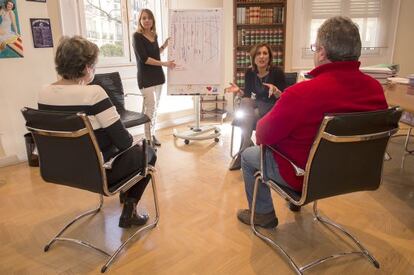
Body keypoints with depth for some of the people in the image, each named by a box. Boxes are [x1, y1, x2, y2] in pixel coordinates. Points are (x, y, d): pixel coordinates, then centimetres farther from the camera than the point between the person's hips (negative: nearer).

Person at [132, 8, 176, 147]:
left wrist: (166, 44, 13)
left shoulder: (154, 35, 10)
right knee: (150, 107, -10)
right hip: (146, 78, -7)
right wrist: (165, 63, -19)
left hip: (158, 75, 7)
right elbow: (144, 58, -18)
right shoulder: (137, 36, -10)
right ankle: (148, 139, 0)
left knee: (155, 107, 10)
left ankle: (152, 134, 20)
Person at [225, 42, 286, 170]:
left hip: (273, 107, -4)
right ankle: (247, 147, -28)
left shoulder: (277, 72, -12)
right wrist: (239, 91, -15)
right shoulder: (250, 72, -1)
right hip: (257, 104, 4)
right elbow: (247, 95, 5)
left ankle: (243, 151, -17)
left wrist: (275, 90, -32)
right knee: (245, 102, -30)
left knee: (250, 116, -32)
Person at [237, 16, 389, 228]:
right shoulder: (375, 88, -12)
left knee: (248, 156, 16)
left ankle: (264, 214, 28)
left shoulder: (301, 94, -32)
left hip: (306, 176, -6)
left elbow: (264, 135, -20)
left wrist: (259, 129, 3)